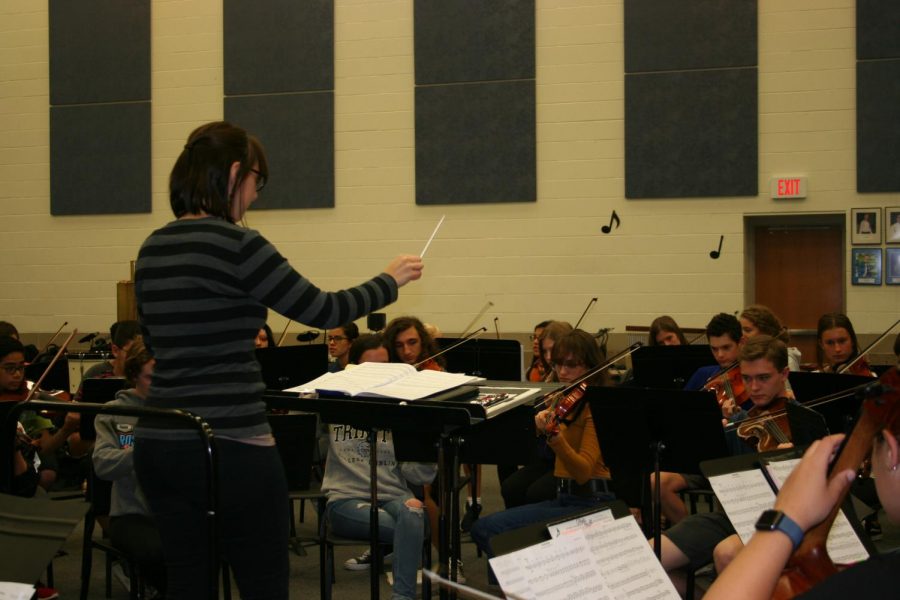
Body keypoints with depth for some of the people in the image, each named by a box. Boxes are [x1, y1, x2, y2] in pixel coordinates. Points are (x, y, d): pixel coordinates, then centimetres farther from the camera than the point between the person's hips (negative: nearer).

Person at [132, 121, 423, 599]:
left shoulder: (151, 249, 9)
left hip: (158, 443, 8)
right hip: (229, 446, -7)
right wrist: (391, 281, 7)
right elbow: (323, 311, -9)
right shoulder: (235, 244, -14)